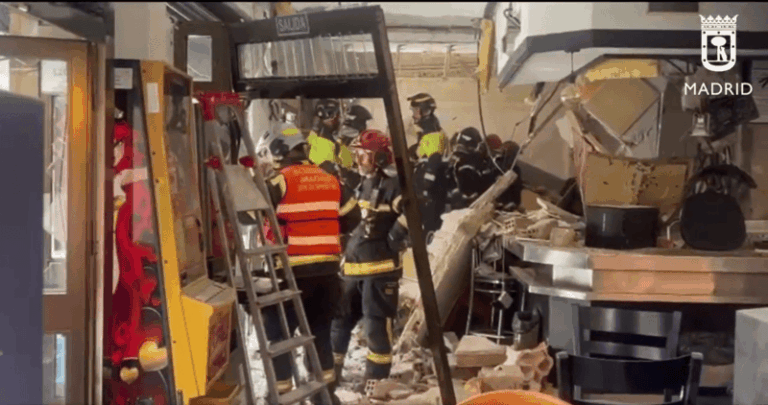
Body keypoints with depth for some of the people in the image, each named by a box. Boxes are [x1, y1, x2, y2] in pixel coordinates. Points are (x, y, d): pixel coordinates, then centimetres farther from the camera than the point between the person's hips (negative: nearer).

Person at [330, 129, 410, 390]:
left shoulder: (390, 186, -11)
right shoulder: (357, 186, 16)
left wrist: (392, 242, -15)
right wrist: (343, 248, 20)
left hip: (380, 267, -8)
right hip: (352, 265, 8)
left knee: (377, 324, -3)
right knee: (340, 318, 14)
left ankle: (377, 376, 6)